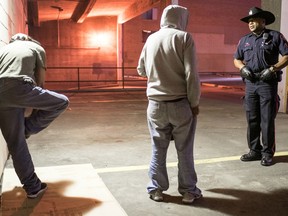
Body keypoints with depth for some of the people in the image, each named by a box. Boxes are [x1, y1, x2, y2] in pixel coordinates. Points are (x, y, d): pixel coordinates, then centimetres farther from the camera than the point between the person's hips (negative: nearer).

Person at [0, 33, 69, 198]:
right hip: (20, 88, -5)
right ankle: (27, 128, 12)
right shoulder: (37, 48, 22)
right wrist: (36, 106, 30)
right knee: (62, 102, 13)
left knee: (15, 144, 13)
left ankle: (33, 187, 20)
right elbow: (40, 82, 18)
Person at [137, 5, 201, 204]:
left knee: (158, 149, 13)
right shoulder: (184, 37, -7)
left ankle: (156, 190, 22)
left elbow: (141, 70, 17)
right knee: (185, 150, 8)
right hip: (181, 104, -3)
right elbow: (191, 74, -13)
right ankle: (188, 191, 19)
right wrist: (195, 102, -5)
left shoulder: (151, 39, 7)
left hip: (156, 104, 4)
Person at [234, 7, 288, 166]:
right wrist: (243, 68, -1)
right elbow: (236, 59, 20)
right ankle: (254, 150, 19)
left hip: (268, 83, -4)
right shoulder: (244, 40, 14)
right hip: (250, 84, 5)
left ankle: (267, 153, 9)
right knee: (252, 120, 8)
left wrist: (272, 69, -14)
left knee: (267, 120, -1)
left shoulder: (275, 36, 1)